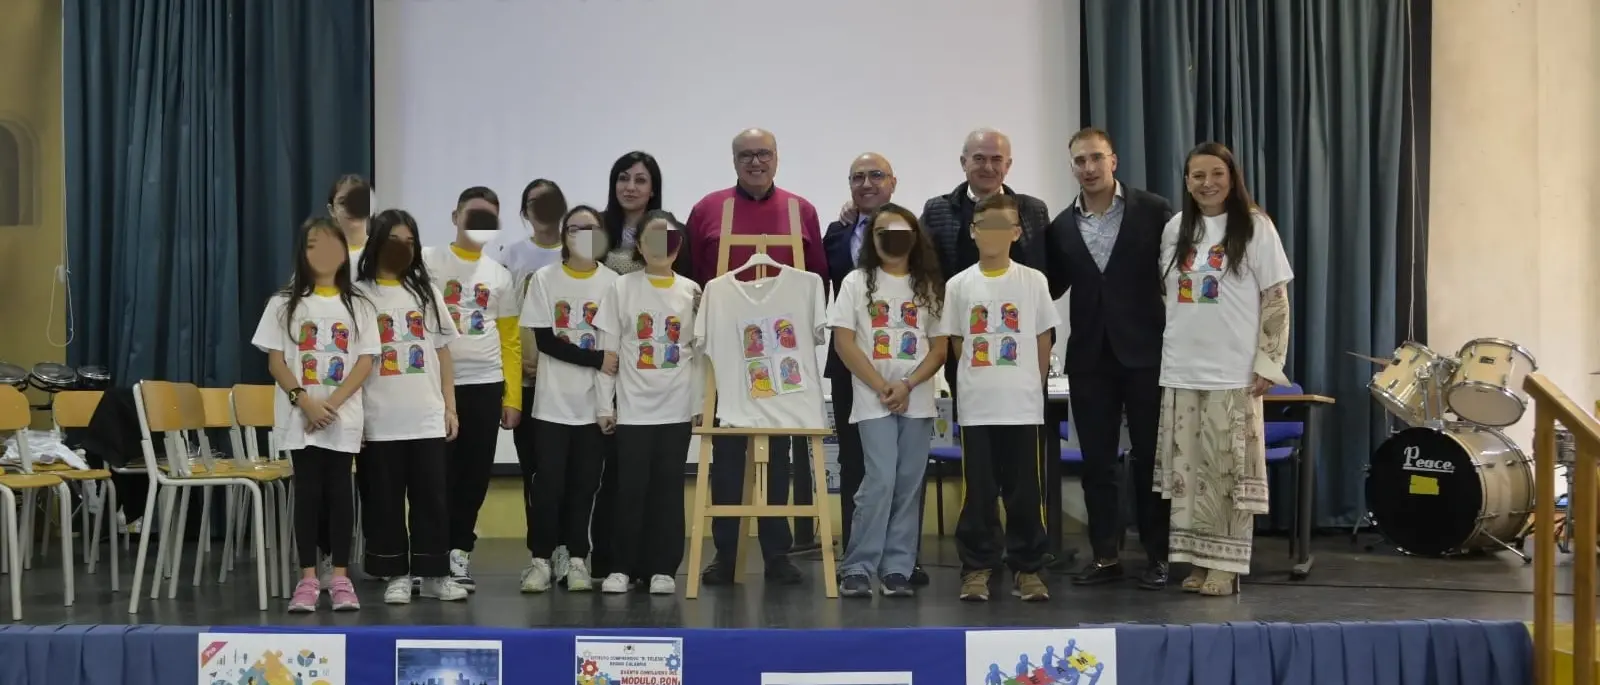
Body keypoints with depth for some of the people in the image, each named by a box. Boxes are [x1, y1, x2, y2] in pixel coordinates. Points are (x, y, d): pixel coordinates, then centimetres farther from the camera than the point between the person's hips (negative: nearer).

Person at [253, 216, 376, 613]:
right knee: (307, 491, 2)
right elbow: (275, 362, 1)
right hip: (299, 416, 0)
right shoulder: (285, 304, 5)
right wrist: (304, 400, -14)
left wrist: (332, 403, -13)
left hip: (343, 417, 0)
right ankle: (308, 579, 6)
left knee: (339, 490, 2)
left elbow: (365, 362, -1)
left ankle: (340, 577, 7)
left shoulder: (359, 307, 5)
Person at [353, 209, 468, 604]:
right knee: (385, 500, 4)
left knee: (431, 497, 4)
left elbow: (443, 351, 13)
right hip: (379, 420, -3)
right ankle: (397, 576, 13)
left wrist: (450, 406, 7)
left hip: (427, 418, 3)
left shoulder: (426, 291, 12)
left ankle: (435, 575, 12)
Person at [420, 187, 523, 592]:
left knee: (475, 475, 4)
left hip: (486, 384, 3)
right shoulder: (428, 263, 4)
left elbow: (511, 341, 11)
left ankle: (459, 552, 14)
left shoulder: (500, 275, 13)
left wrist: (513, 397, 5)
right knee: (439, 473, -1)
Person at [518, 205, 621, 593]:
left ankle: (577, 559, 14)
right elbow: (545, 341, -6)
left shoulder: (613, 283, 2)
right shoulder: (544, 280, 1)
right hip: (554, 401, 0)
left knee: (585, 483, 5)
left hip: (596, 403, 1)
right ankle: (541, 559, 9)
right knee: (549, 482, -2)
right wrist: (596, 360, -17)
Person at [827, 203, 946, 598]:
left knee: (908, 486, 3)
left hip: (917, 401, 3)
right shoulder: (857, 282, 4)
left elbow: (940, 348, 7)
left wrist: (907, 385, -9)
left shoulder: (929, 285, 9)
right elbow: (843, 343, -2)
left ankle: (897, 569, 9)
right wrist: (882, 388, -9)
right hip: (872, 400, -3)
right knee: (880, 482, -12)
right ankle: (857, 568, -3)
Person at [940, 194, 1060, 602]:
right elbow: (956, 343, 9)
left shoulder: (1033, 281, 2)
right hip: (975, 405, 0)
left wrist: (1030, 385, 6)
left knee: (1025, 491, 4)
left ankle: (1027, 568, 14)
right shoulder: (959, 285, 3)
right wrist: (982, 380, 6)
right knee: (978, 490, 4)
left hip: (1023, 404, 0)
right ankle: (977, 568, 13)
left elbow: (1043, 342, 8)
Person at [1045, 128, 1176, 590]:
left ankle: (1157, 556, 12)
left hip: (1144, 352, -3)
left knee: (1150, 457, 3)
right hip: (1089, 357, 3)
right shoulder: (1062, 227, 7)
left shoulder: (1153, 211, -2)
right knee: (1097, 461, 7)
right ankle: (1105, 555, 16)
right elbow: (1051, 288, 13)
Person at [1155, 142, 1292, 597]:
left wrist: (1267, 364, -9)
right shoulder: (1175, 229, 10)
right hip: (1181, 371, 4)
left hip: (1233, 373, -4)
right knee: (1187, 470, 5)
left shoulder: (1255, 227, -3)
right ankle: (1196, 560, 13)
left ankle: (1225, 566, 5)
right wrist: (1163, 354, 10)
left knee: (1228, 471, -2)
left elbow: (1277, 300, -4)